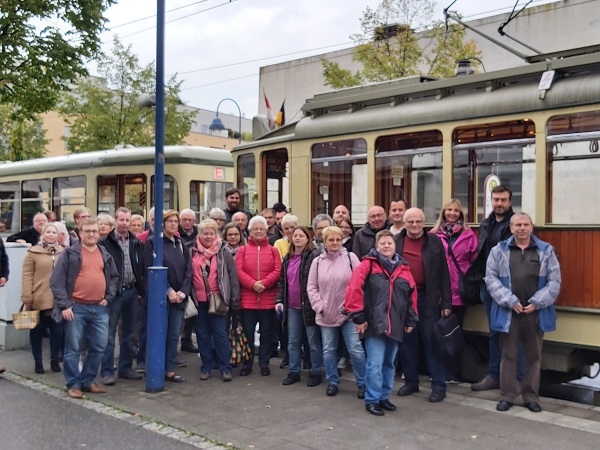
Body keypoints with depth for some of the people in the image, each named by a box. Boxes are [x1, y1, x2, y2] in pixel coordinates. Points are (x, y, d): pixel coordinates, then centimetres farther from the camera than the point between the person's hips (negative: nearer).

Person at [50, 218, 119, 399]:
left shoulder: (105, 255, 12)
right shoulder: (70, 254, -3)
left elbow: (114, 277, 22)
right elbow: (56, 281, -6)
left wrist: (109, 297, 7)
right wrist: (64, 305, -12)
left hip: (99, 308, 5)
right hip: (76, 308, -4)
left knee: (99, 347, 6)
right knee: (73, 348, 0)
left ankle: (88, 381, 21)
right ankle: (73, 384, 12)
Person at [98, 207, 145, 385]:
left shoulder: (137, 243, 8)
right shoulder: (105, 242, -5)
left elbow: (142, 269, 11)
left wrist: (141, 290, 5)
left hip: (132, 291, 5)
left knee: (128, 333, 12)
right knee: (109, 333, -1)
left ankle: (126, 368, 22)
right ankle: (107, 371, 6)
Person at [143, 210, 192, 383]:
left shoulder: (181, 244, 14)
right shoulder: (153, 242, -3)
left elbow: (188, 270, 9)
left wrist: (183, 291, -5)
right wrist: (168, 290, -15)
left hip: (179, 296, 5)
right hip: (160, 296, -5)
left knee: (175, 334, 8)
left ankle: (170, 370, 15)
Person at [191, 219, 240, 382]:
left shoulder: (224, 253, -1)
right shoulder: (193, 253, 5)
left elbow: (233, 278, -1)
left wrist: (235, 300, -4)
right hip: (199, 301, 3)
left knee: (220, 334, 0)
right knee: (203, 335, 10)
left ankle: (225, 368, 8)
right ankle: (206, 367, 20)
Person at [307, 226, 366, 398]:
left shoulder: (350, 257, -5)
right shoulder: (317, 261, 4)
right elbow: (312, 287, 5)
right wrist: (319, 306, -4)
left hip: (349, 313, -3)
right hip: (326, 315, 3)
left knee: (355, 349, -2)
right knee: (329, 350, 11)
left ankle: (362, 383, 12)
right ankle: (332, 382, 26)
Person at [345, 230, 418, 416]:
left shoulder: (403, 268, 10)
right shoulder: (368, 264, -5)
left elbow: (412, 295, 15)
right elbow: (353, 290, -12)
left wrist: (411, 320, 12)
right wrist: (358, 317, -13)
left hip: (396, 326, 5)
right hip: (374, 325, -5)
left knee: (389, 363, 14)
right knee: (375, 364, -6)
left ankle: (384, 396, 28)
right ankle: (372, 400, 8)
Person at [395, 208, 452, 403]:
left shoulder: (434, 242, 0)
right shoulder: (395, 242, 3)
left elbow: (443, 274, 0)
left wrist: (446, 303, -3)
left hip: (428, 299, -2)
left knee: (432, 341, 2)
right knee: (406, 342, 10)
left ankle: (439, 384, 10)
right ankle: (411, 381, 23)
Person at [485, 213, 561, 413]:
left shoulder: (546, 250, 4)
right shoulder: (499, 251, 2)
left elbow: (554, 281, 1)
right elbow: (491, 279, -2)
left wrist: (537, 302, -10)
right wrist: (510, 301, -12)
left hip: (536, 313, 1)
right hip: (508, 312, -1)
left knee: (534, 356, 10)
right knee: (508, 355, 7)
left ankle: (531, 396, 22)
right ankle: (508, 395, 18)